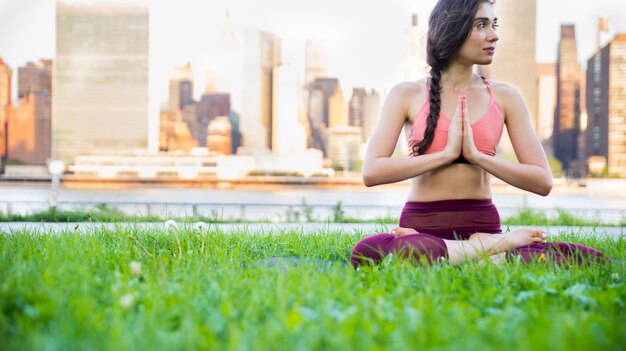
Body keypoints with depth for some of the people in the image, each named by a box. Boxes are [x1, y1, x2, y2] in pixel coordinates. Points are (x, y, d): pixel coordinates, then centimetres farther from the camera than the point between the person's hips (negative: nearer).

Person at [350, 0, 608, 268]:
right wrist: (446, 154, -9)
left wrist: (476, 155, -8)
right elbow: (371, 172, -8)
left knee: (592, 261, -24)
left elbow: (543, 182, 2)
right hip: (421, 224, -1)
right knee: (367, 252, -39)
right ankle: (489, 253, -21)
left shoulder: (505, 97, 10)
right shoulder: (406, 95, 5)